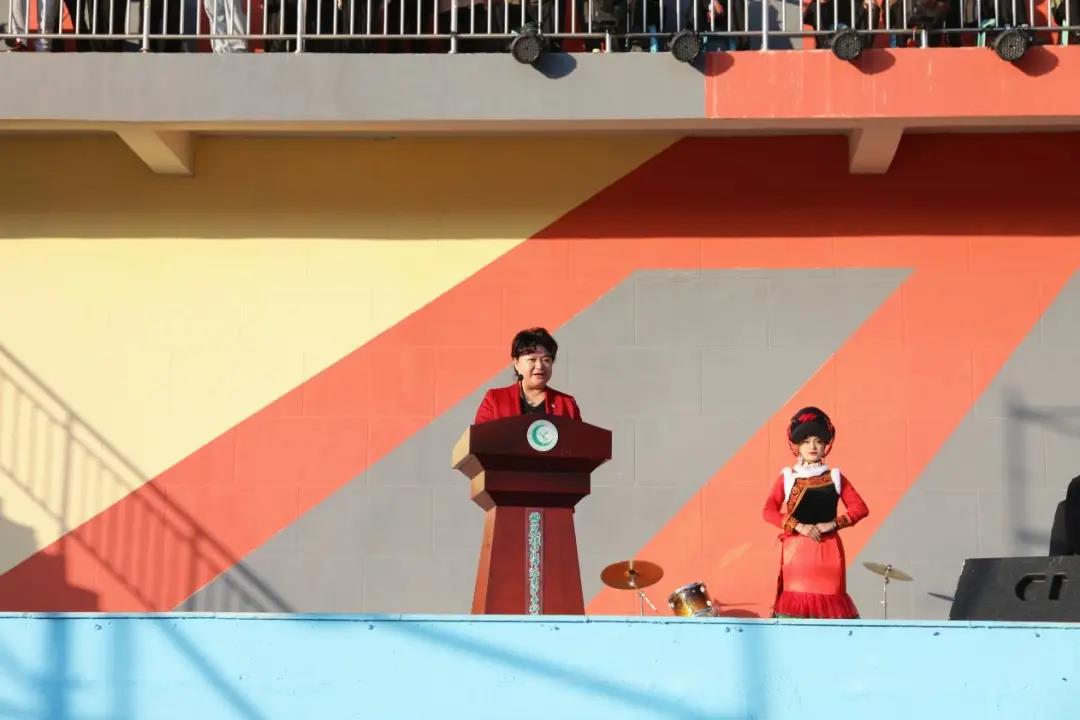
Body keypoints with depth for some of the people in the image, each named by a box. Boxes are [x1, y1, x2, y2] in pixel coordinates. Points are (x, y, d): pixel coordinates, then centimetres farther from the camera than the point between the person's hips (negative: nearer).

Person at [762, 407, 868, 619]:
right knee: (796, 600, -5)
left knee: (830, 600, -1)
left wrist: (833, 524, -11)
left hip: (828, 551, 1)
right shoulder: (787, 478, 4)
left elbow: (860, 508, 1)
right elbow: (769, 511, -6)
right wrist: (799, 526, -16)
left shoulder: (834, 477, 8)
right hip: (797, 550, -1)